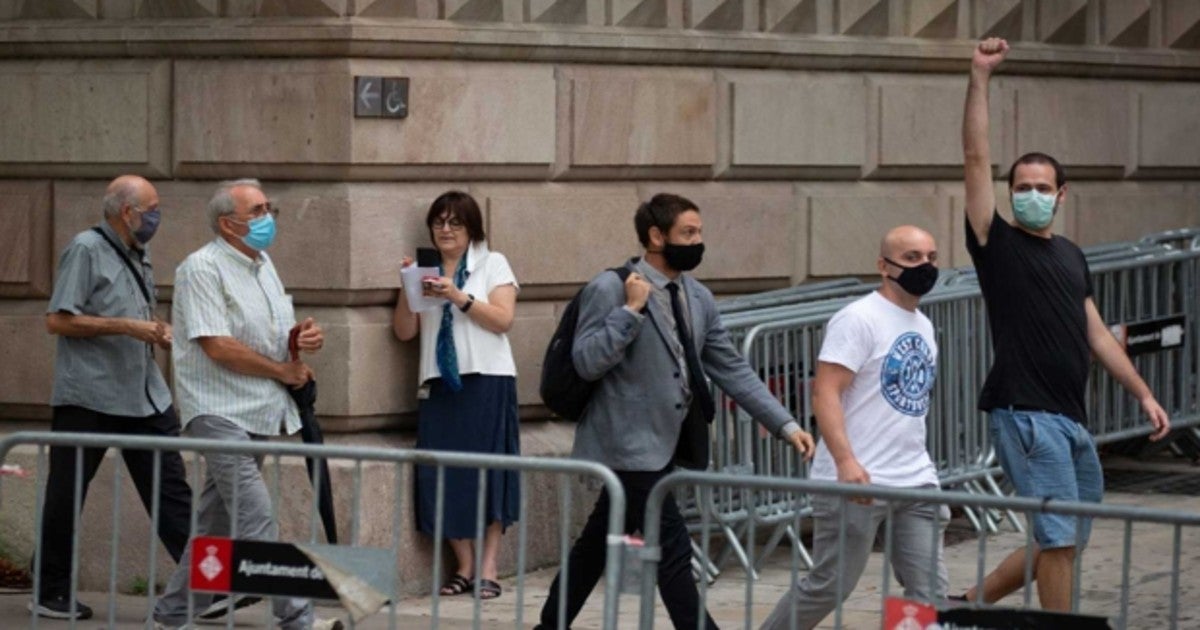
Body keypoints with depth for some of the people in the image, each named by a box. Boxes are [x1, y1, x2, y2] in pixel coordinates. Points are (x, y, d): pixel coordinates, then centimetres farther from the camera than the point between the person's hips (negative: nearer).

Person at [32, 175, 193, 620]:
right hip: (89, 396, -7)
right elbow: (57, 320, -15)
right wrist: (128, 327, -18)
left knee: (170, 490, 1)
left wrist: (157, 331, 6)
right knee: (66, 496, 4)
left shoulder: (139, 255, 15)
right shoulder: (86, 249, -9)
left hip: (145, 396, 7)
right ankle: (49, 593, 13)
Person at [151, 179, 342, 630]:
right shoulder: (203, 268, -11)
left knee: (216, 521, 12)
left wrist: (304, 337, 0)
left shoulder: (262, 264, 16)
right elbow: (218, 346, -19)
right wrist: (284, 371, -11)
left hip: (257, 414, 9)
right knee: (256, 524, -13)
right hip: (220, 412, -9)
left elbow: (274, 335, 25)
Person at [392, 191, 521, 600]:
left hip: (486, 381, -3)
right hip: (440, 383, 3)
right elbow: (404, 331, 9)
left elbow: (502, 319, -6)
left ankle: (487, 569, -2)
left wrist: (458, 297, -15)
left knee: (488, 473, -5)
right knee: (443, 475, -3)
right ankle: (464, 567, 6)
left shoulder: (492, 264, 6)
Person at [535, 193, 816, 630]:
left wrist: (785, 425, 3)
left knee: (598, 544, 16)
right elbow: (586, 362, -17)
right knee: (673, 551, -9)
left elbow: (732, 371, 11)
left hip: (665, 445, 8)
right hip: (631, 445, -8)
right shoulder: (610, 289, -11)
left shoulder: (698, 298, 10)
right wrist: (631, 311, -23)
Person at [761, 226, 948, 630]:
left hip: (916, 485, 8)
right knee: (829, 587, -1)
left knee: (929, 592, 1)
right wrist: (846, 461, -30)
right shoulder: (860, 319, -10)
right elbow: (825, 393, -19)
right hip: (857, 483, -8)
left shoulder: (923, 326, 17)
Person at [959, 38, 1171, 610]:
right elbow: (976, 160, -9)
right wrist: (980, 78, -14)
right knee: (1058, 539, -10)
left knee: (1060, 542, 12)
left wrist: (1144, 394, 17)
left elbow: (1096, 333, 21)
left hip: (1072, 421, 7)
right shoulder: (997, 243, -1)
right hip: (1024, 413, -7)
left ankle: (972, 605, 25)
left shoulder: (1071, 257, 17)